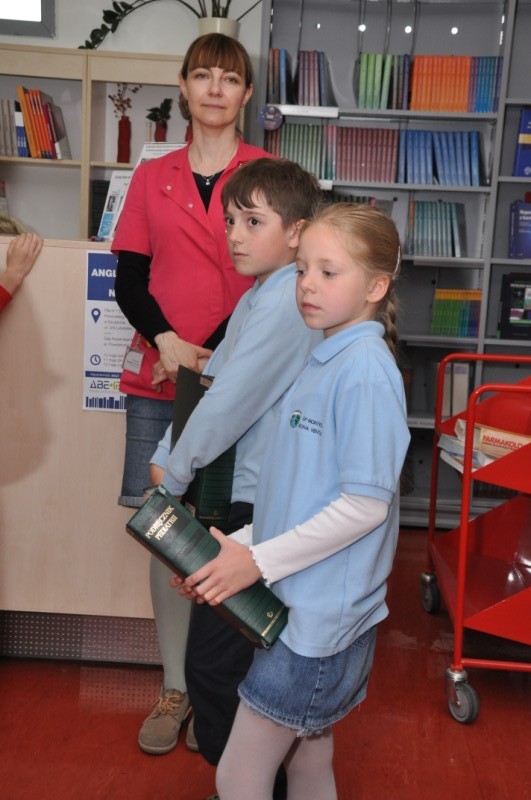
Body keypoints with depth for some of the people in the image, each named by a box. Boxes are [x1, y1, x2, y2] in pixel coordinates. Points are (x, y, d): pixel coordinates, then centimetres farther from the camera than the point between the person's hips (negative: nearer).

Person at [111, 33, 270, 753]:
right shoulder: (153, 178, 12)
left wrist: (215, 354, -12)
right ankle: (176, 689, 20)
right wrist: (165, 340, -11)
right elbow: (128, 279, 8)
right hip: (158, 379, 3)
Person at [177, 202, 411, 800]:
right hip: (300, 606, 8)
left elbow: (366, 504, -21)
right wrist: (235, 546, 6)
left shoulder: (366, 368, -19)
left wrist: (259, 560, -16)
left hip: (322, 615, -8)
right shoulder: (322, 360, 10)